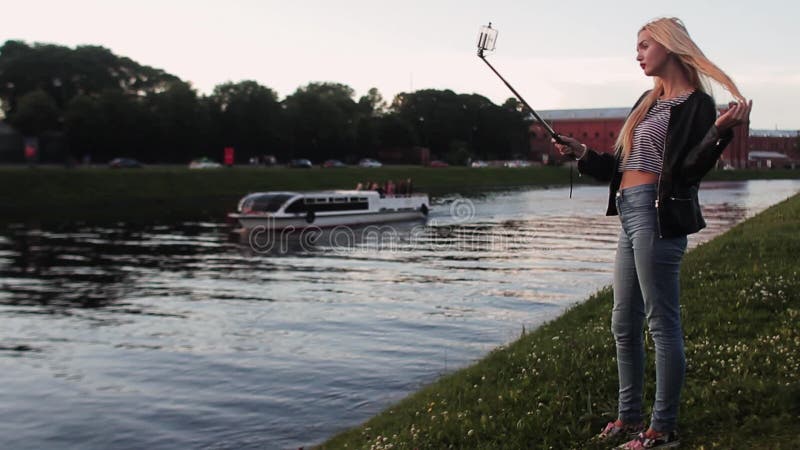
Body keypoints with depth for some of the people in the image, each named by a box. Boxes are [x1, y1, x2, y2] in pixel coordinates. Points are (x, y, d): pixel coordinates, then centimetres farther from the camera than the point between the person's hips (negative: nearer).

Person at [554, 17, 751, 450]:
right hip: (630, 217, 9)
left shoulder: (696, 105, -4)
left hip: (658, 216, -9)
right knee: (624, 325, 13)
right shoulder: (647, 102, 19)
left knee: (662, 322, -4)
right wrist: (583, 154, 14)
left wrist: (722, 131, -27)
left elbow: (690, 170, -14)